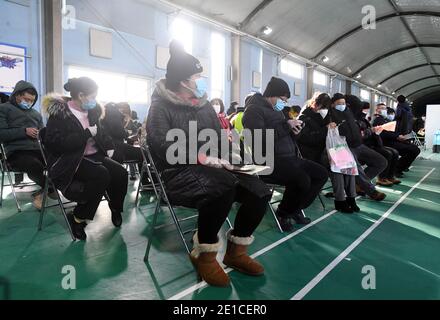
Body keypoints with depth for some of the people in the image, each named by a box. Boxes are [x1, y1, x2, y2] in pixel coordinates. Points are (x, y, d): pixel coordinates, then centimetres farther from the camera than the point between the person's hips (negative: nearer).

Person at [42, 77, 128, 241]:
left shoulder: (92, 111, 9)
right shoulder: (60, 112, -12)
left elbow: (101, 132, 26)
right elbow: (55, 142, -24)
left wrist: (109, 146, 9)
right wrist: (87, 134, -24)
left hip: (93, 155, 7)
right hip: (69, 161, -7)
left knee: (121, 173, -15)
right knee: (102, 175, -31)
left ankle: (115, 208, 12)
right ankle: (78, 218, -13)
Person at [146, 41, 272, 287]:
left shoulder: (205, 105, 17)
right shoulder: (161, 107, -2)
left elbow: (220, 139, 15)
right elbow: (165, 147, -18)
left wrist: (224, 159, -7)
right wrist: (202, 158, -27)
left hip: (212, 168, 7)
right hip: (178, 171, -6)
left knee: (260, 191, -12)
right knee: (223, 186, -37)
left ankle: (236, 251, 5)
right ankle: (204, 254, -15)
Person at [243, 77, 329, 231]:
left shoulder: (276, 110, 21)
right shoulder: (254, 110, -8)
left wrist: (293, 132, 2)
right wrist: (286, 125, -18)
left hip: (288, 157, 10)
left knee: (322, 174, 2)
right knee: (302, 180, -30)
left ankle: (295, 209, 11)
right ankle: (283, 213, -4)